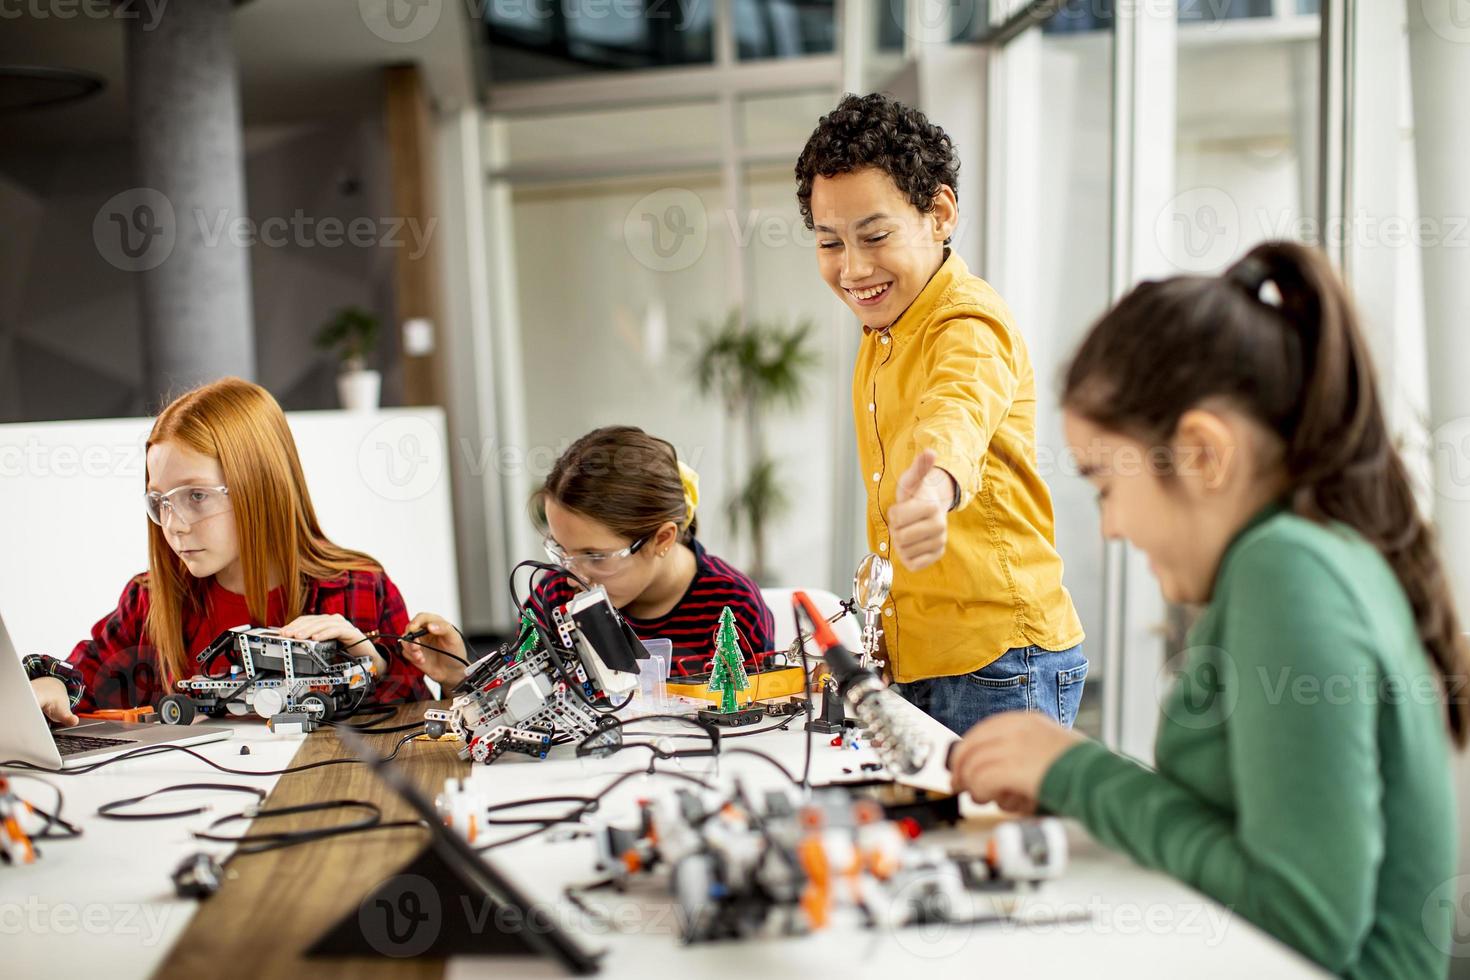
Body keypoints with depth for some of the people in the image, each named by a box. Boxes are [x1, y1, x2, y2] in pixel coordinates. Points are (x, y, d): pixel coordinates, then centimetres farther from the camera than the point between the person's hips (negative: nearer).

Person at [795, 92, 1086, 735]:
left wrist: (936, 485, -61)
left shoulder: (969, 326, -15)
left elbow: (958, 411, -40)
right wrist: (866, 633, 12)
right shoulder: (882, 337, 13)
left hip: (996, 663, -8)